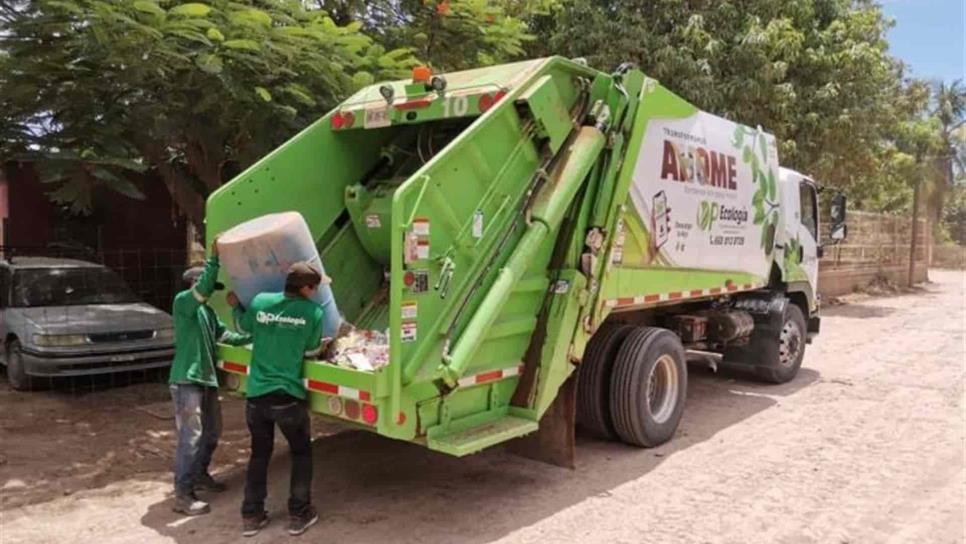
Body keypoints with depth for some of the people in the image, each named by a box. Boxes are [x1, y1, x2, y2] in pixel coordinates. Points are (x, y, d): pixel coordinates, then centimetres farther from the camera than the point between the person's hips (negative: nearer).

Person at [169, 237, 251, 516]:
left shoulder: (207, 311, 17)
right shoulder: (182, 302, -9)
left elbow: (225, 335, 20)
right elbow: (203, 287, -28)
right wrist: (214, 257, -32)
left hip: (207, 379, 9)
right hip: (187, 380, -9)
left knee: (212, 432, 19)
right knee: (191, 437, -8)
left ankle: (200, 475, 38)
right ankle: (183, 495, -1)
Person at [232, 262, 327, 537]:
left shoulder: (260, 302, -1)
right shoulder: (313, 312, -9)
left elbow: (242, 326, 19)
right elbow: (312, 351, 2)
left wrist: (236, 306, 38)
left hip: (256, 395, 3)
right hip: (288, 396, -3)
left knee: (259, 454, 19)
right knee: (301, 453, 17)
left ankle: (251, 516, 24)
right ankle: (299, 515, 19)